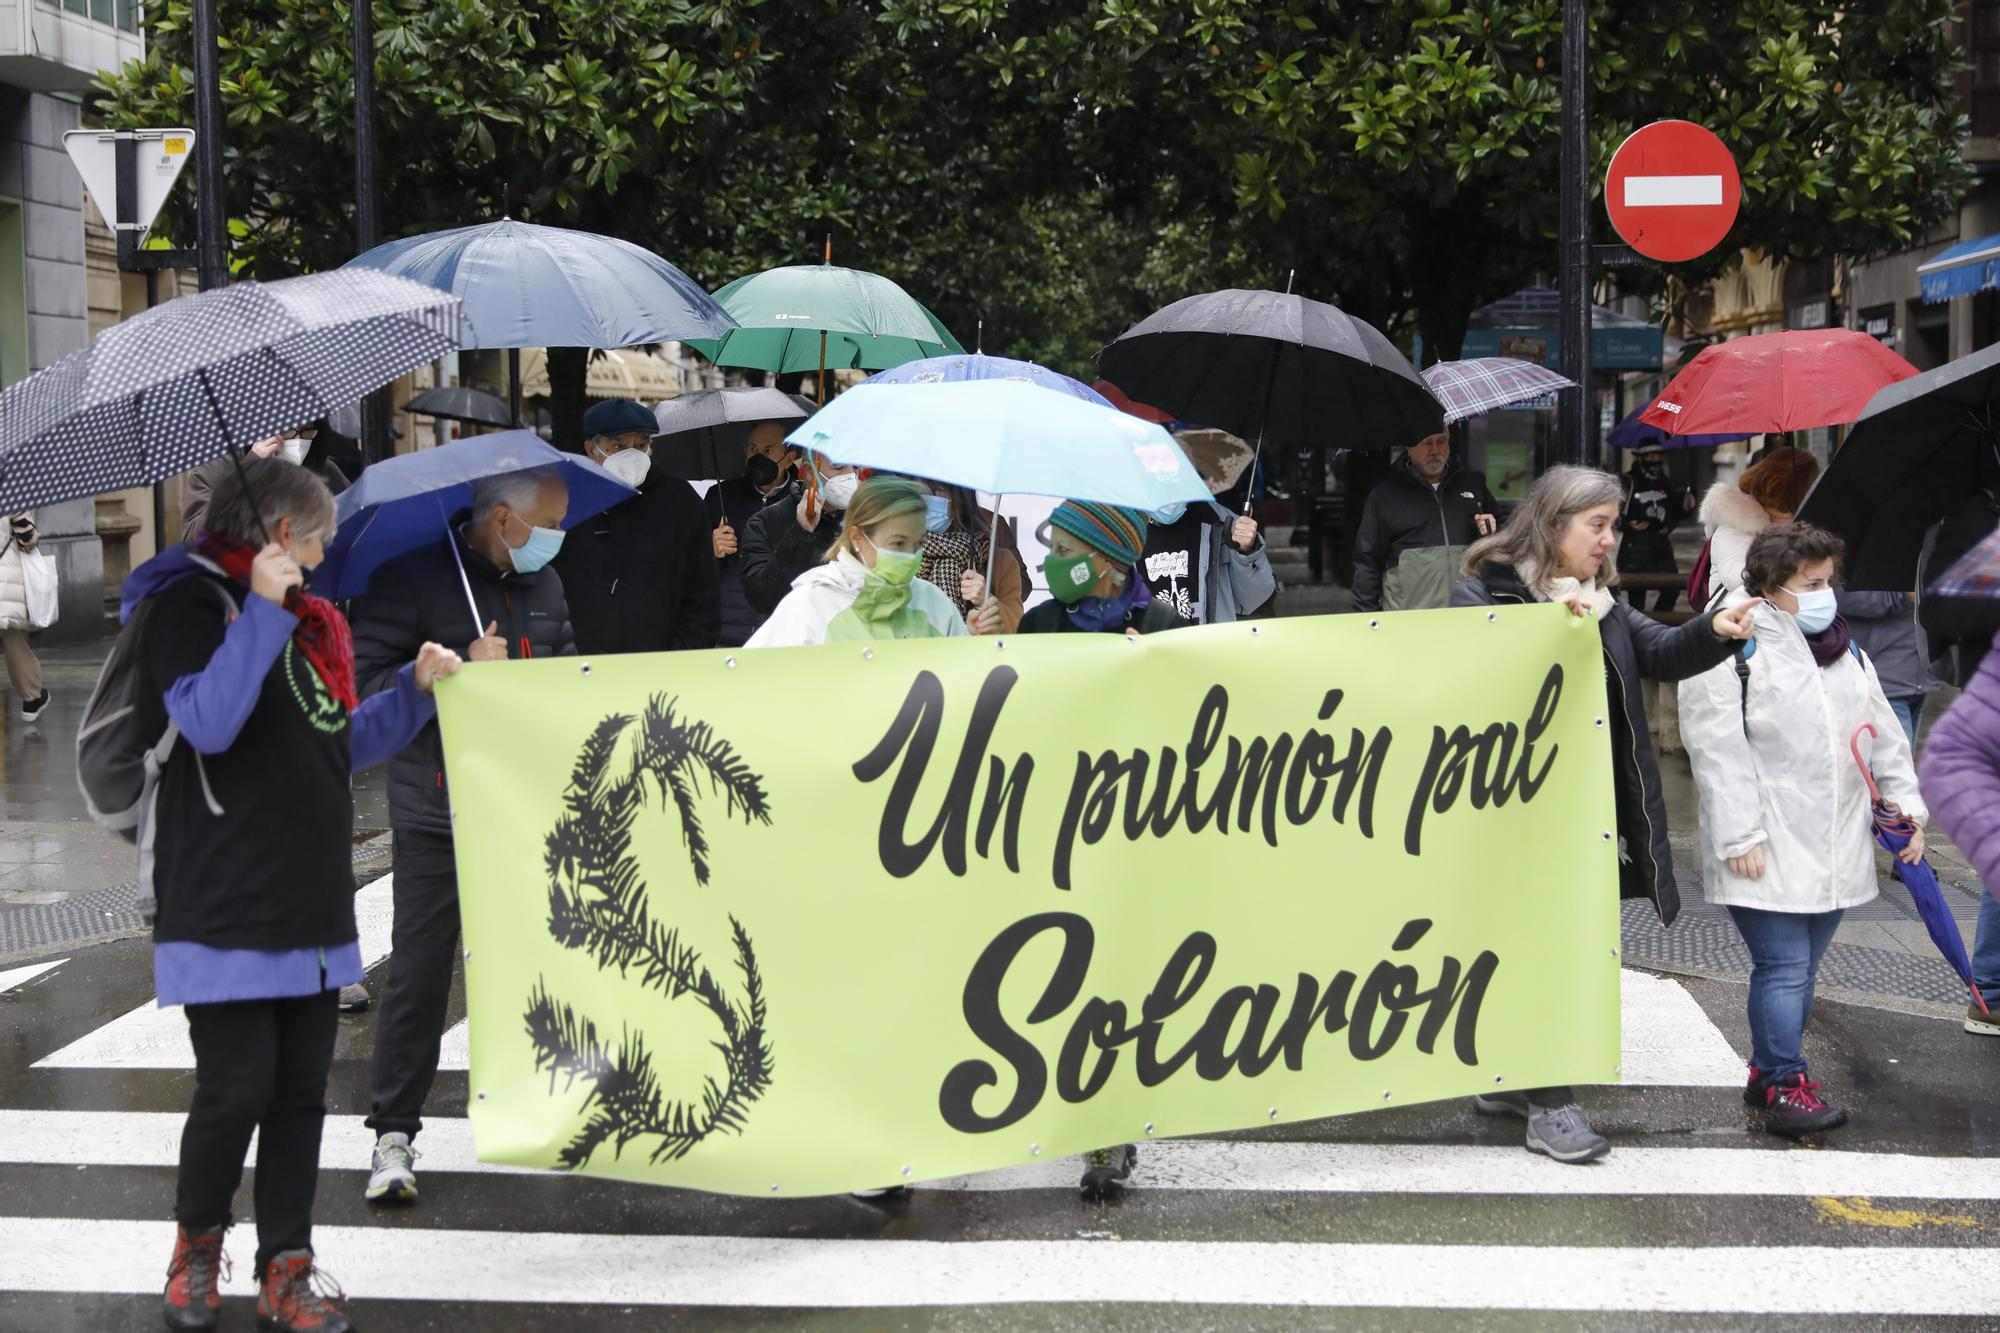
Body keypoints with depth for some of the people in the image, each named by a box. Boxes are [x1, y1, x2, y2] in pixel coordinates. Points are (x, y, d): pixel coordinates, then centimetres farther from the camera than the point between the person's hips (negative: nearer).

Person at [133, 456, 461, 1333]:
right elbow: (206, 721, -23)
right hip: (226, 910, -8)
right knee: (238, 1087, -6)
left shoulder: (305, 620, 17)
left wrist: (414, 688, 11)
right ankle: (196, 1244, 20)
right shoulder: (191, 602, -7)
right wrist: (263, 611, -23)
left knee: (302, 1090, 7)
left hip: (310, 905, 8)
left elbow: (343, 744, 23)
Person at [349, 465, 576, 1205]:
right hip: (437, 816, -6)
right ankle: (393, 1133, 6)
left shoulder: (545, 585, 13)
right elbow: (361, 680, -15)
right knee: (420, 971, -3)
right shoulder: (412, 578, -9)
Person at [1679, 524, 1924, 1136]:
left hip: (1834, 848, 7)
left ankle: (1767, 1070, 26)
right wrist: (1739, 837, -18)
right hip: (1768, 851, -7)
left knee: (1801, 966, 13)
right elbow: (1719, 753, -16)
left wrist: (1906, 803, 9)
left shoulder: (1844, 649, 14)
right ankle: (1785, 1085, 4)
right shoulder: (1730, 652, -12)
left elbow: (1884, 733, 18)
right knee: (1784, 967, -6)